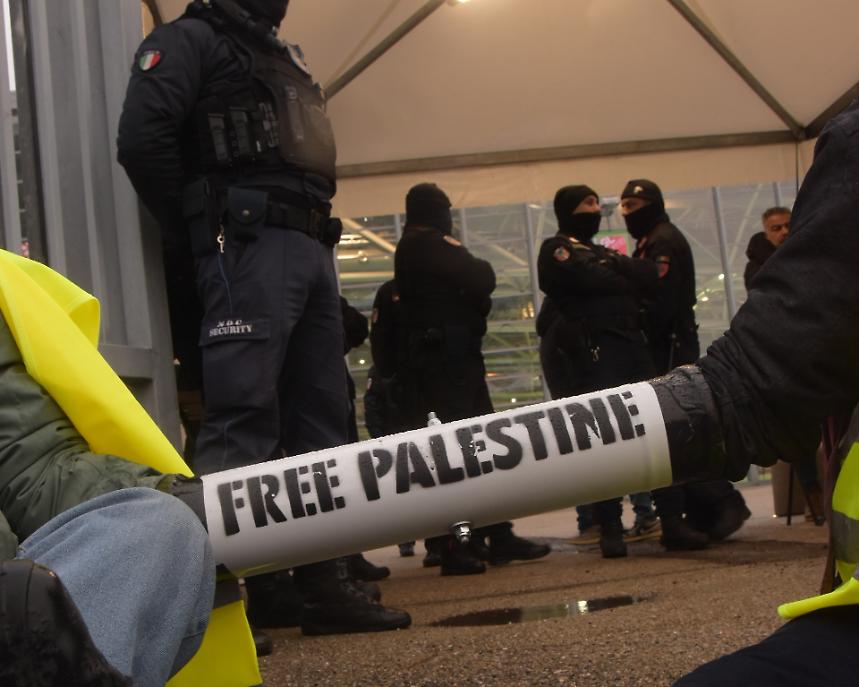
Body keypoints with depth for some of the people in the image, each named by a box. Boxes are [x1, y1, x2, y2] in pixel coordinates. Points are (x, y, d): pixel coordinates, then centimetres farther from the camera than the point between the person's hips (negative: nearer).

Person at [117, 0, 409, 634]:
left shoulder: (284, 59, 28)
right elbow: (142, 138, -12)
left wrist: (320, 239, 13)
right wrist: (200, 238, -8)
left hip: (311, 249, 9)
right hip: (250, 244, -9)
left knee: (320, 419, 6)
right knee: (242, 420, -15)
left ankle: (327, 586, 11)